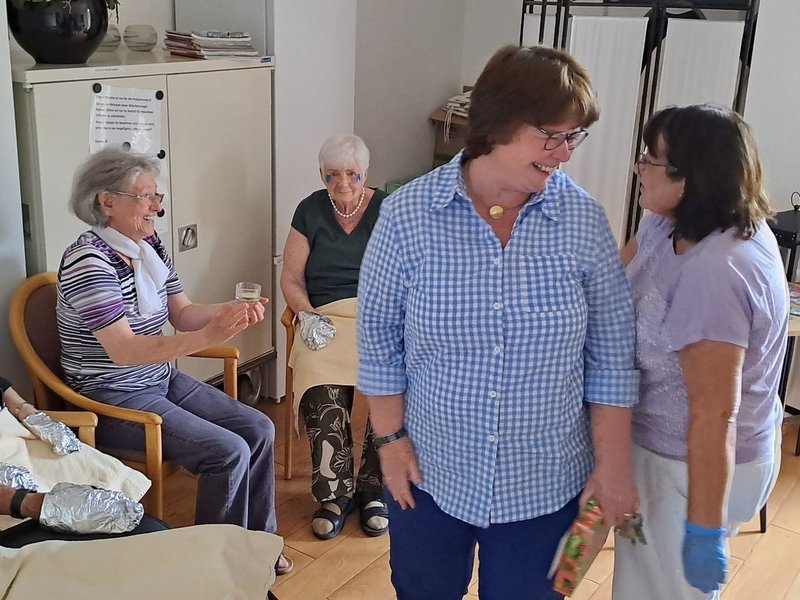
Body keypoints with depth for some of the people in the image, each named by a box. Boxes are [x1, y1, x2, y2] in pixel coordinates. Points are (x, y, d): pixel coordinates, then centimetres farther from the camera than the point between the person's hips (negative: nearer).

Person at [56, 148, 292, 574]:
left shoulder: (149, 246, 3)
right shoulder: (88, 262, -22)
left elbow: (182, 314, 5)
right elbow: (124, 350, -29)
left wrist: (229, 311, -16)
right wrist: (209, 337, -38)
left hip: (162, 382, 8)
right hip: (112, 399, -8)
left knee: (258, 429, 0)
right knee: (229, 452, -19)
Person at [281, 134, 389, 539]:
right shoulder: (311, 210, 11)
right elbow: (291, 280, 10)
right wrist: (308, 315, -8)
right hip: (325, 316, 1)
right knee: (321, 390, -32)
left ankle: (373, 489, -11)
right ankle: (334, 493, -14)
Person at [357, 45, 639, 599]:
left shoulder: (583, 219, -10)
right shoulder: (408, 214, -13)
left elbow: (611, 356, -4)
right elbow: (380, 336, -3)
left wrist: (613, 466, -3)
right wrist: (390, 438, -3)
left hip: (545, 485, 0)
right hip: (429, 473, 0)